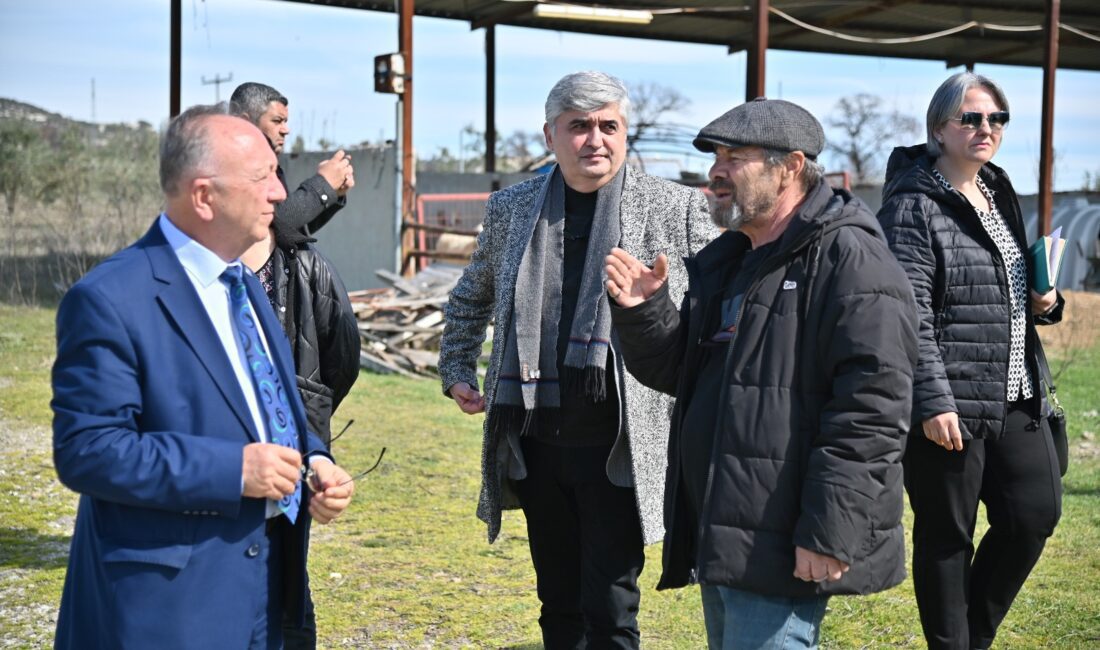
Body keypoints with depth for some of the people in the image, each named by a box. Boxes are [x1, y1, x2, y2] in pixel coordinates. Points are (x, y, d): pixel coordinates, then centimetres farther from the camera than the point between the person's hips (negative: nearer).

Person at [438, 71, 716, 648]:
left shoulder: (676, 209, -4)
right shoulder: (511, 208, 7)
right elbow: (470, 298, 24)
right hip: (537, 441, 4)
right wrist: (456, 370, 16)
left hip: (619, 444, -4)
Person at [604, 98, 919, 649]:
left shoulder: (851, 261, -14)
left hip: (784, 548, -9)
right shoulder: (725, 262, 15)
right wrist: (642, 312, 0)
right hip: (721, 538, 9)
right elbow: (677, 371, 20)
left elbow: (871, 410, -21)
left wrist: (828, 532, -24)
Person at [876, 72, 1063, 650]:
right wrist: (933, 402, -22)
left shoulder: (999, 193, 15)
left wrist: (1044, 303, 6)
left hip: (1015, 398, 8)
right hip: (949, 407, -8)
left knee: (1037, 510, 7)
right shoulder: (914, 205, -11)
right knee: (946, 534, 3)